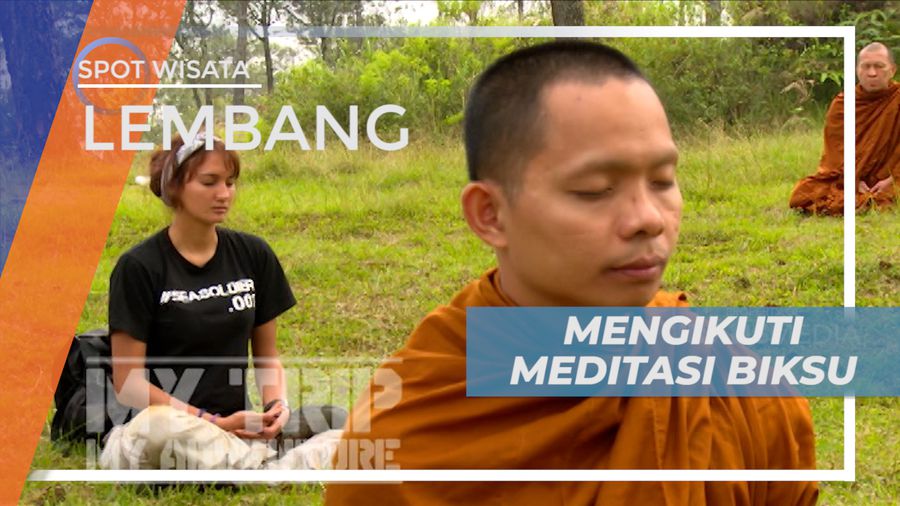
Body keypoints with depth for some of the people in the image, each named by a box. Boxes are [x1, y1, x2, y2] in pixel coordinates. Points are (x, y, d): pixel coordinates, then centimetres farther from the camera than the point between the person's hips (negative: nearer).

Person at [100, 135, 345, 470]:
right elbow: (128, 383, -7)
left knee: (337, 423, -21)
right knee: (159, 427, -41)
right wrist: (212, 422, -16)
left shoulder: (254, 255, 10)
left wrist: (277, 404, -6)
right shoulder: (139, 267, -4)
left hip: (237, 424, 4)